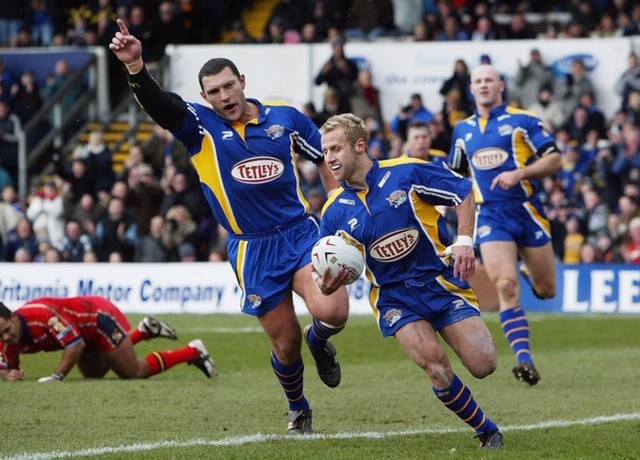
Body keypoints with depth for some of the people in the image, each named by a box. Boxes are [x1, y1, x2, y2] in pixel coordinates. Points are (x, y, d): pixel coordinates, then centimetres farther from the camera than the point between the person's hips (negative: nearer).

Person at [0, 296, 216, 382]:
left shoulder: (43, 315, -39)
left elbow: (76, 344, -37)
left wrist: (57, 376, -41)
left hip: (100, 316, -8)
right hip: (88, 331, 8)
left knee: (135, 373, -3)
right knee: (93, 375, 26)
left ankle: (193, 352, 15)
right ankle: (143, 331, 32)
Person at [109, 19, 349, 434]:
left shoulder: (286, 118, 2)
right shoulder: (200, 125, -2)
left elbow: (326, 158, 15)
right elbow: (158, 105, -21)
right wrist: (136, 66, -40)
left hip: (300, 232, 0)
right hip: (251, 249, 0)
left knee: (332, 311, -24)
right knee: (286, 343, 1)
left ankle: (320, 343, 14)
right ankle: (298, 411, 31)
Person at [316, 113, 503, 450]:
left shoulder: (407, 173, -8)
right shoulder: (335, 212, 0)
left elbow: (464, 193, -1)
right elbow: (330, 272, 3)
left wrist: (464, 240, -13)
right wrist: (326, 284, -20)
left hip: (440, 280, -1)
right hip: (393, 295, 1)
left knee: (483, 365, -13)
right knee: (434, 363, -23)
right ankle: (487, 432, -3)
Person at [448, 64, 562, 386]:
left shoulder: (523, 121, 0)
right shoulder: (463, 130, 14)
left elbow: (554, 161, -6)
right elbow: (455, 174, 29)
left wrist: (519, 173, -19)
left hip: (527, 210, -1)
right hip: (491, 217, 1)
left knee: (546, 290, 7)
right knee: (506, 286, -18)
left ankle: (532, 271, 45)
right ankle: (524, 359, -21)